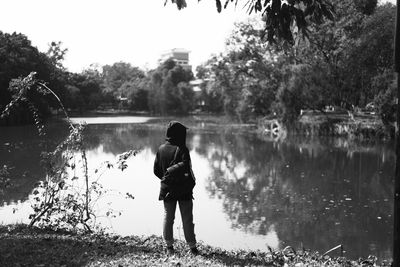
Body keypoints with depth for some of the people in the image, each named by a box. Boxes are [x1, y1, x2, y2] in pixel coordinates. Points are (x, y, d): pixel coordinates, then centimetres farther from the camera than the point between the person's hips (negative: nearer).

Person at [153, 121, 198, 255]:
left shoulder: (161, 149, 0)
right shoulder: (182, 149, -14)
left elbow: (156, 170, 4)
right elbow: (185, 165, -28)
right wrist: (171, 171, -14)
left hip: (167, 190, 4)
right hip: (184, 190, -4)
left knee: (168, 218, 13)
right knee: (187, 219, 6)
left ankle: (169, 246, 17)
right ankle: (192, 246, 12)